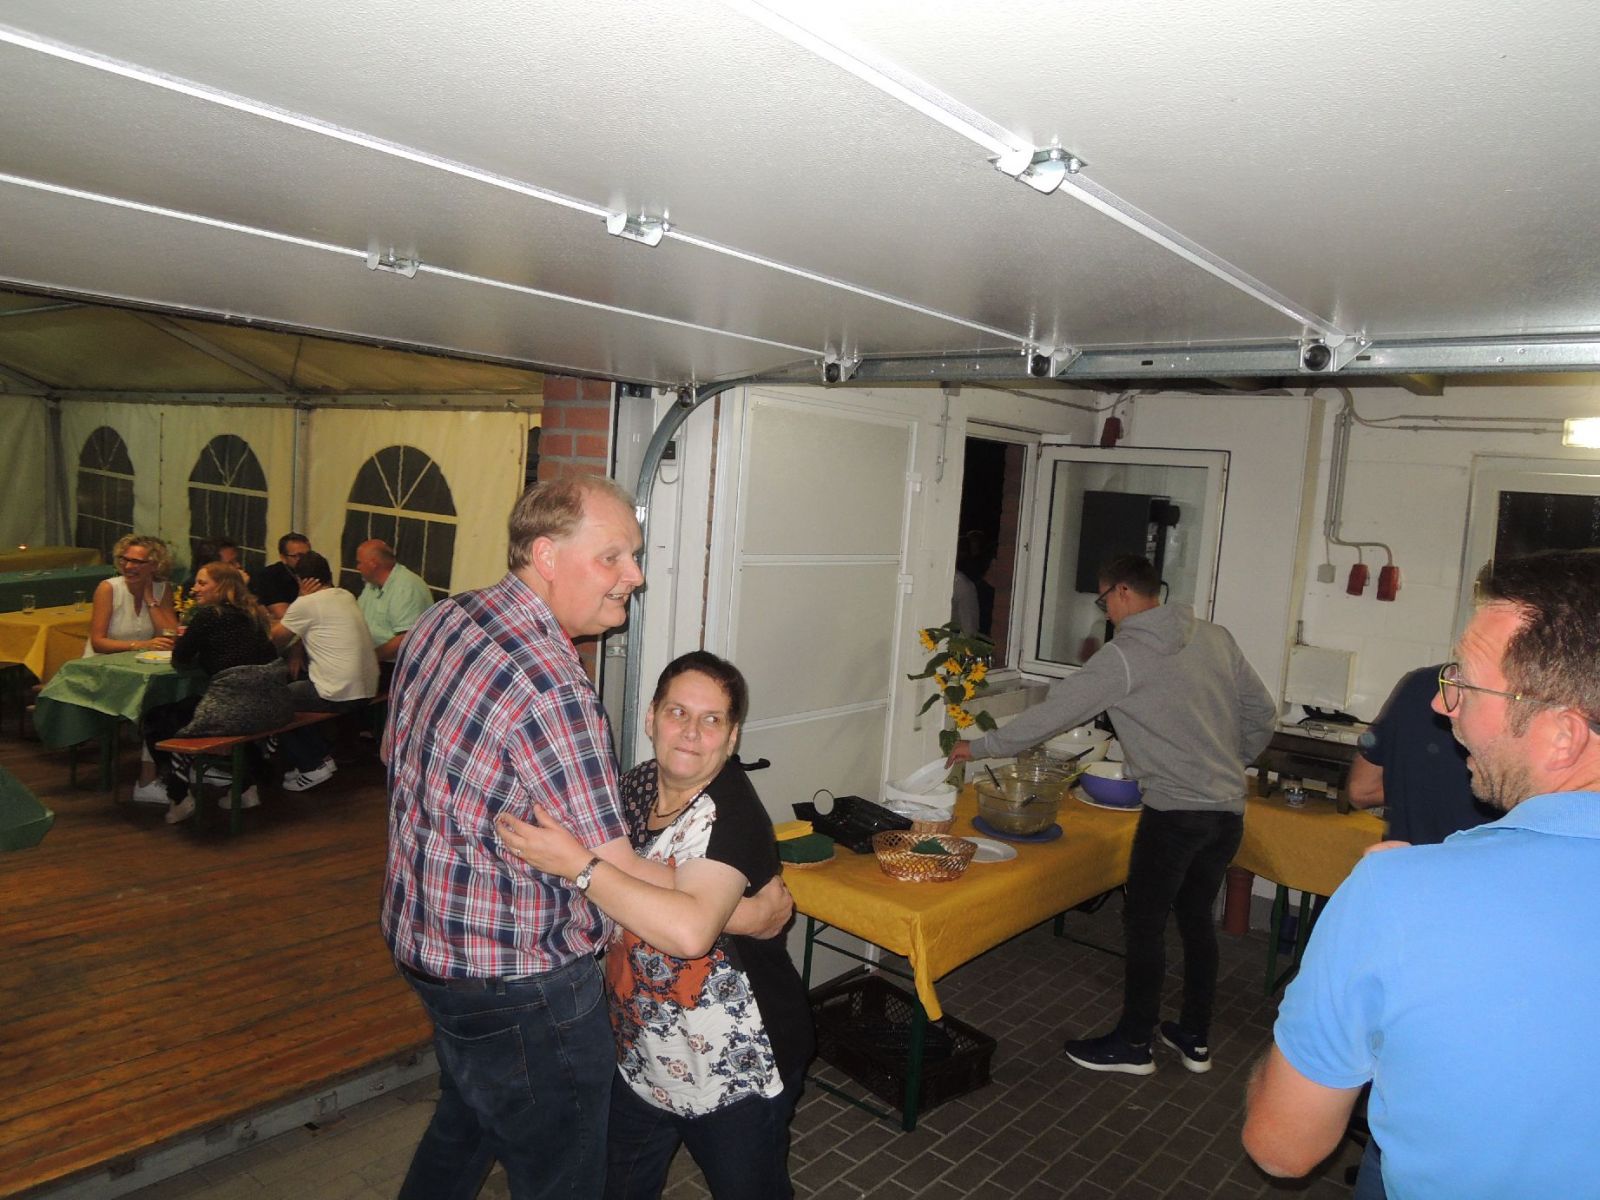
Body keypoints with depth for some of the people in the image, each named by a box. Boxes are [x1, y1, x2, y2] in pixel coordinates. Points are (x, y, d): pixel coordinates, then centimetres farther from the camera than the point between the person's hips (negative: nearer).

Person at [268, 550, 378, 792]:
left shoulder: (306, 604, -10)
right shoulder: (347, 597, 11)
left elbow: (274, 642, 2)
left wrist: (302, 598, 5)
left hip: (339, 694, -8)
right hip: (367, 688, 8)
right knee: (298, 688, 29)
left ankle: (313, 767, 13)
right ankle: (322, 756, 26)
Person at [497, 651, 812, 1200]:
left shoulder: (731, 816, -26)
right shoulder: (634, 788, -3)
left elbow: (691, 930, -44)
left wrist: (576, 863, -40)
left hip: (736, 1067, -7)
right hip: (642, 1056, 7)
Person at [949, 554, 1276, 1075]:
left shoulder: (1124, 656, -13)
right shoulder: (1215, 636, 6)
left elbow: (1052, 713, -11)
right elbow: (1262, 712, 12)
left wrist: (980, 747, 0)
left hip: (1175, 812, -7)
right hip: (1229, 810, 7)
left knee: (1144, 922, 6)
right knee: (1196, 918, 19)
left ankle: (1134, 1044, 19)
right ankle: (1195, 1038, 31)